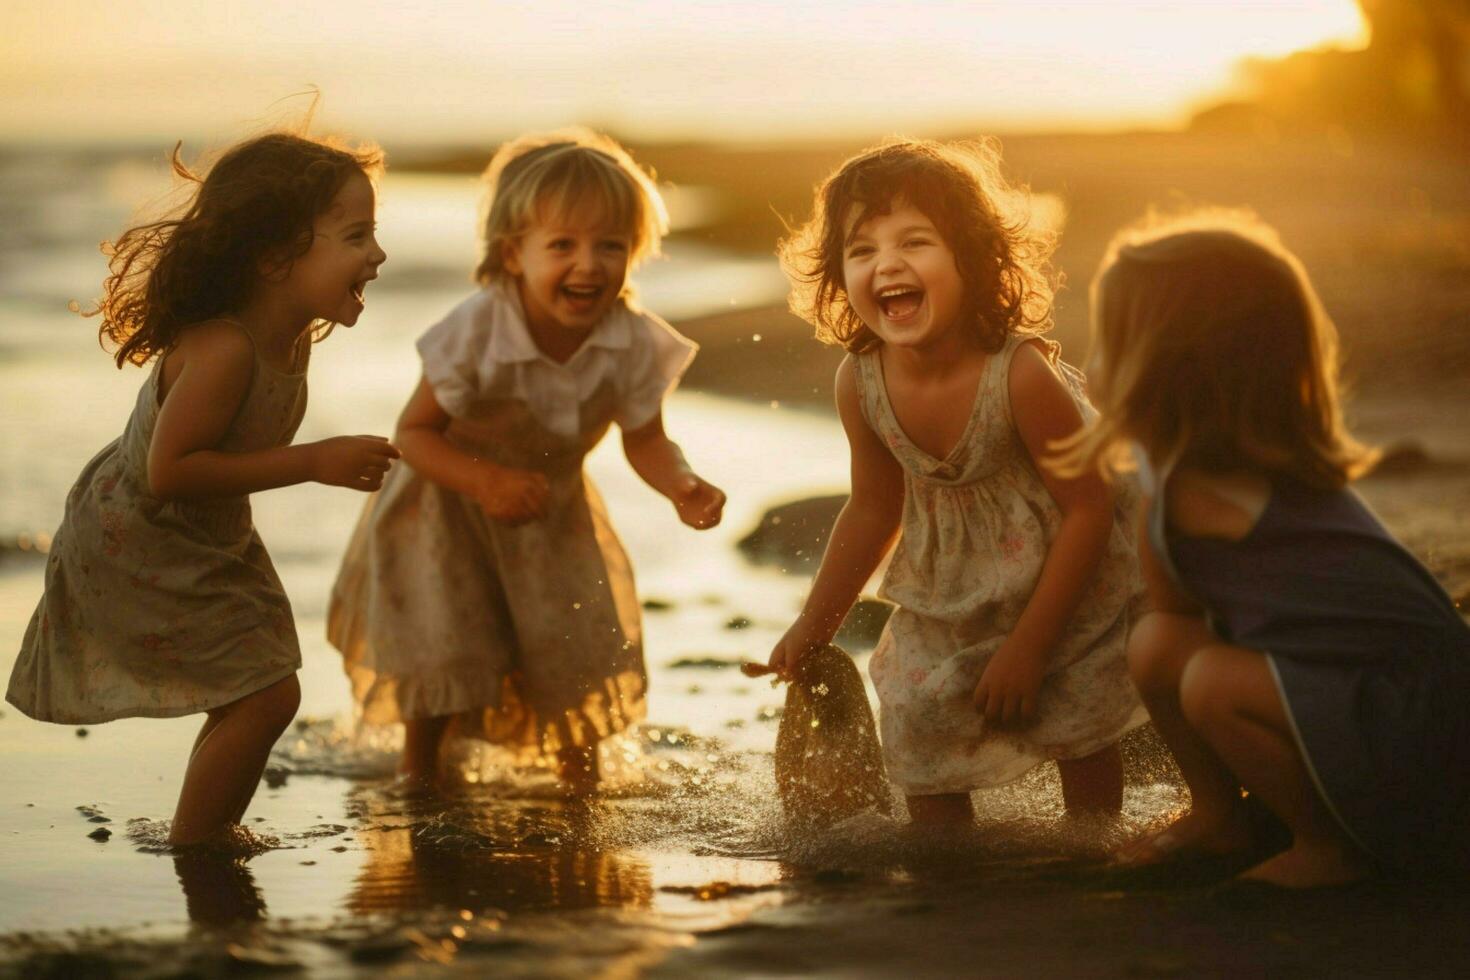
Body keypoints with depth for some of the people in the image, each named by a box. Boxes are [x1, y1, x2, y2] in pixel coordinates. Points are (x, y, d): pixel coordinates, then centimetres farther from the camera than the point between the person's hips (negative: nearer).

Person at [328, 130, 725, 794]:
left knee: (576, 639, 3)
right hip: (453, 505, -3)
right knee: (445, 639, -3)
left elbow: (644, 440, -10)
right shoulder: (476, 333, -32)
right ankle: (419, 761, 27)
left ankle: (576, 755, 33)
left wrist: (681, 486, -31)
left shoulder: (633, 343, -23)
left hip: (553, 508, 3)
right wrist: (485, 481, -38)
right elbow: (414, 432, -23)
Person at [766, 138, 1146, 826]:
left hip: (1065, 582, -4)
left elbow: (1089, 510, -24)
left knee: (1080, 727, 6)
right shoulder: (861, 382, -18)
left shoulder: (1021, 375, -33)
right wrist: (814, 626, 7)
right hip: (948, 593, 4)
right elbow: (874, 509, 1)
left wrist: (1028, 646, -22)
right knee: (916, 742, 4)